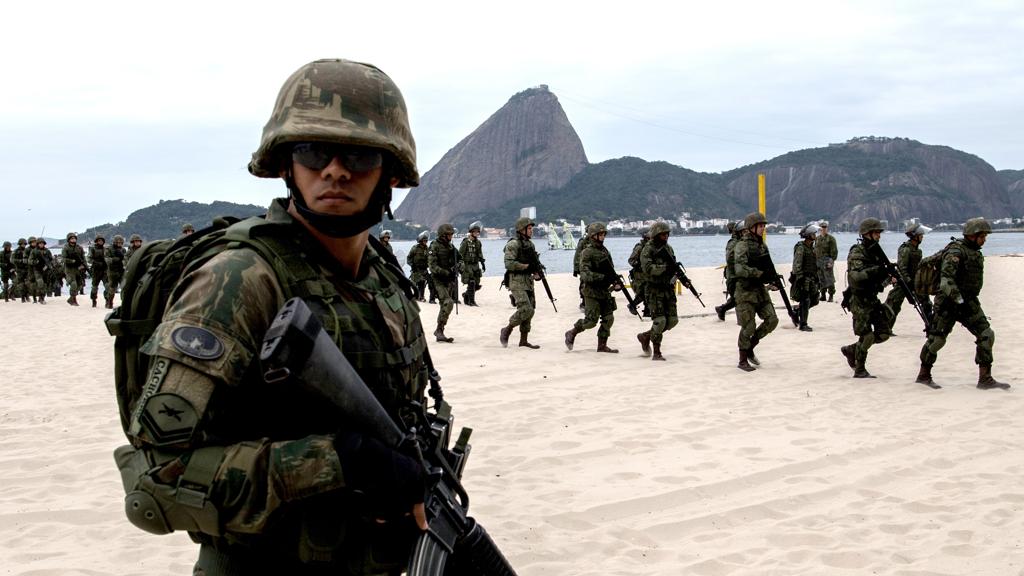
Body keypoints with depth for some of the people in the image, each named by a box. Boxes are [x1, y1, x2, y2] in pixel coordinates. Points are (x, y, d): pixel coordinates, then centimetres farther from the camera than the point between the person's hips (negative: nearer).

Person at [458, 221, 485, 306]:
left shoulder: (478, 242, 11)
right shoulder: (466, 242, -9)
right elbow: (460, 255, -11)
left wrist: (483, 264, 19)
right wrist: (460, 266, -16)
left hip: (476, 265, 7)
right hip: (467, 265, -7)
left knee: (476, 285, 7)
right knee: (471, 283, -11)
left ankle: (466, 294, 30)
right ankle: (471, 301, -3)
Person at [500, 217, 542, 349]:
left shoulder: (530, 244, 14)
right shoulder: (513, 244, -11)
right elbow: (509, 264, -21)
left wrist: (537, 271, 3)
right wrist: (527, 266, -20)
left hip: (528, 281, 8)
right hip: (517, 282, -8)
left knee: (529, 310, 7)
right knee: (526, 310, -17)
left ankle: (524, 340, 15)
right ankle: (507, 330, 1)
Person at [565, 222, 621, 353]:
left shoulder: (605, 251, 12)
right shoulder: (587, 252, -11)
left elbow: (611, 270, 17)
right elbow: (585, 274, -21)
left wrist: (617, 282, -1)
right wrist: (602, 277, -29)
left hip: (605, 291, 7)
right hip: (592, 291, -7)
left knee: (608, 319, 3)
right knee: (591, 320, -8)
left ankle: (602, 345, 11)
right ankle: (571, 333, 14)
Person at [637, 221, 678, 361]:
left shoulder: (669, 249, 13)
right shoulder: (648, 250, -8)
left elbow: (673, 268, 17)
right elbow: (648, 268, -22)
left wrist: (673, 278, -3)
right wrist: (665, 267, -30)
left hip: (668, 289, 7)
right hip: (655, 290, -7)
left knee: (672, 320, 4)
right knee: (659, 321, -12)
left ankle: (646, 336, 23)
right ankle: (656, 353, 0)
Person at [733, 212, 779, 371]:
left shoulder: (762, 245, 12)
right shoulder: (742, 246, -12)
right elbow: (740, 268, -25)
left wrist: (771, 276, 6)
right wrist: (760, 274, -28)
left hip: (761, 289, 8)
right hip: (746, 291, -7)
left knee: (772, 320, 0)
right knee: (748, 327, -5)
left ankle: (750, 348, 17)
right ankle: (743, 361, 8)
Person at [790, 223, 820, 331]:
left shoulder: (812, 247, 14)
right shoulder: (800, 248, -13)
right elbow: (797, 265, -18)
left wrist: (816, 278, 20)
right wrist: (799, 278, -22)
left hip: (811, 278, 8)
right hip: (804, 278, -8)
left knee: (814, 300, 9)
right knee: (805, 302, -5)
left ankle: (796, 311, 28)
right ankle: (803, 325, 2)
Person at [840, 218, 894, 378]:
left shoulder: (875, 251, 12)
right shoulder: (857, 253, -14)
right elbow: (856, 276, -29)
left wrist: (889, 277, -3)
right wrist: (876, 270, -35)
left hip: (873, 298, 8)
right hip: (859, 300, -8)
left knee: (884, 333, 6)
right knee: (867, 336, -6)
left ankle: (851, 350, 21)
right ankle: (859, 370, 8)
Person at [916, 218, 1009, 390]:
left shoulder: (975, 252, 12)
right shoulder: (956, 251, -16)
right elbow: (946, 278, -28)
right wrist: (957, 298, -37)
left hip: (969, 303, 8)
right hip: (949, 303, -8)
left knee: (986, 335, -2)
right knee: (937, 339, -1)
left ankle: (985, 379, 1)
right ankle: (924, 375, 16)